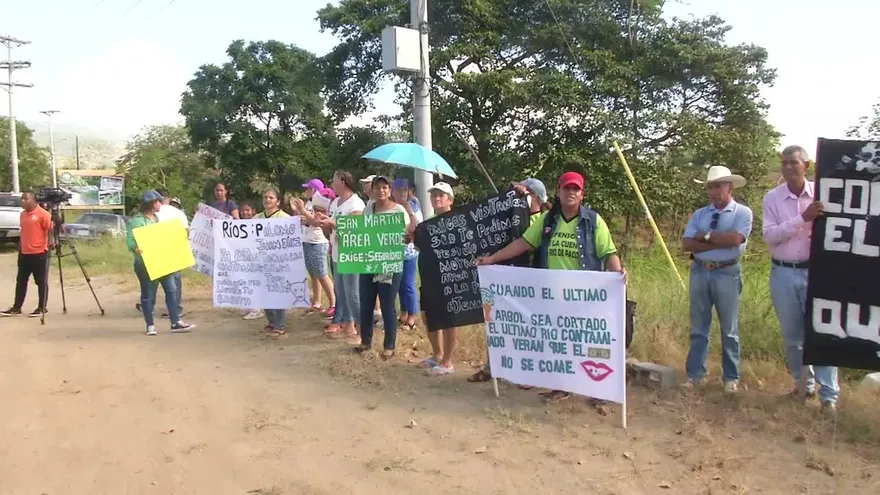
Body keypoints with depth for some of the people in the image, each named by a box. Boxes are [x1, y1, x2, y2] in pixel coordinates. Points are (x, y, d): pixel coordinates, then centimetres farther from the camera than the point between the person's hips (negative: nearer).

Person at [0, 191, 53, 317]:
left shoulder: (43, 214, -11)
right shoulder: (22, 214, 13)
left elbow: (51, 229, -13)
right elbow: (23, 233, 21)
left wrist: (50, 243, -24)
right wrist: (20, 250, 20)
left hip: (40, 253, -8)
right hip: (24, 254, 8)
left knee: (41, 282, 1)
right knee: (21, 281, 11)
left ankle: (42, 308, 9)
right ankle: (16, 308, 18)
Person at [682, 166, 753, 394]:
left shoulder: (742, 212, -3)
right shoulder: (699, 214, 7)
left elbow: (735, 239, -19)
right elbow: (687, 244, -4)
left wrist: (706, 235, -8)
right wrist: (720, 242, -12)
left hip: (727, 273, -3)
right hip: (699, 271, 4)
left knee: (729, 328, 7)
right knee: (698, 327, 10)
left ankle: (731, 377, 19)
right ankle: (695, 373, 20)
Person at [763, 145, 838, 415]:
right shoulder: (772, 198, 0)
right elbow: (769, 235, -10)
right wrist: (802, 218, -20)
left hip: (816, 271, -2)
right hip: (784, 274, 2)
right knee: (792, 334, 11)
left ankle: (829, 395, 5)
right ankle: (804, 384, 29)